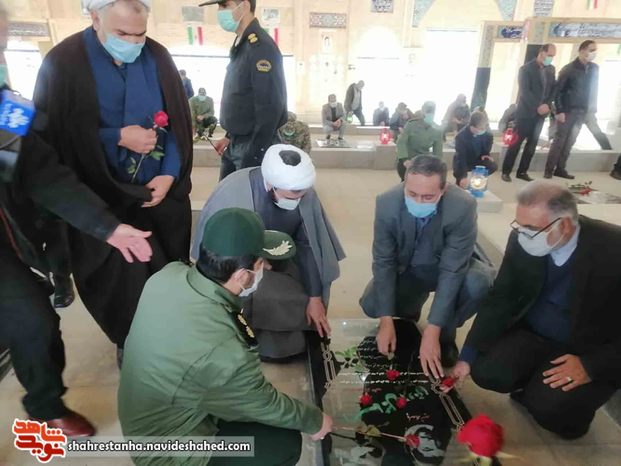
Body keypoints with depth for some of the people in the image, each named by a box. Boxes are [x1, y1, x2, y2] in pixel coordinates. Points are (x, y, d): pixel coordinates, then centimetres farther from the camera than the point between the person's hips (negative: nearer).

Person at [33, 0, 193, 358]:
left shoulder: (158, 58, -1)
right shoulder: (63, 63, -9)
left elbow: (180, 121, 2)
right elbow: (54, 136, -8)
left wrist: (171, 173, -10)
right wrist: (118, 137, -17)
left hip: (163, 188, 3)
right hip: (104, 198, -3)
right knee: (122, 279, 6)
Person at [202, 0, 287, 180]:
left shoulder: (261, 46, -17)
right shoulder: (240, 45, 11)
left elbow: (270, 108, -22)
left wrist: (253, 157, -20)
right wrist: (230, 137, 15)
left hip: (254, 146, -9)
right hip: (235, 144, 9)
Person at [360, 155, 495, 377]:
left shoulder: (463, 207, -33)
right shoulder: (387, 203, -26)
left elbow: (452, 272, -30)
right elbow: (383, 261, -19)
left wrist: (432, 332, -32)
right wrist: (386, 321, -23)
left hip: (448, 267, -1)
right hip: (405, 268, 2)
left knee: (482, 282, -32)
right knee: (371, 305, -18)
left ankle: (445, 334, -3)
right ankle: (411, 304, 17)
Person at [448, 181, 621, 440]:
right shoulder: (522, 240, -13)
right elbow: (500, 299, -8)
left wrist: (591, 366, -27)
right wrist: (467, 356, -14)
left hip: (592, 349, -3)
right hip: (533, 332, 4)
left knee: (549, 408, -24)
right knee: (486, 371, -18)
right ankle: (536, 384, 14)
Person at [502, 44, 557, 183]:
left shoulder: (551, 69, 11)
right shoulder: (526, 69, -7)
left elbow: (553, 88, 13)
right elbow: (525, 91, -15)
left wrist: (547, 105, -5)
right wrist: (538, 107, -19)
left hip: (541, 113, 6)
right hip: (526, 112, -6)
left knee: (532, 144, 6)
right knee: (516, 143, -5)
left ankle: (522, 172, 13)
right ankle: (506, 172, 2)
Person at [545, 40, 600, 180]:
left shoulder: (594, 69, 8)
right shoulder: (569, 69, -8)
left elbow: (594, 90, 13)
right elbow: (558, 90, -9)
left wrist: (592, 109, 5)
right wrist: (559, 111, -14)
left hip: (582, 112, 5)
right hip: (567, 111, -5)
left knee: (569, 142, 8)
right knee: (559, 141, -4)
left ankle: (560, 169, 14)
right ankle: (549, 170, 1)